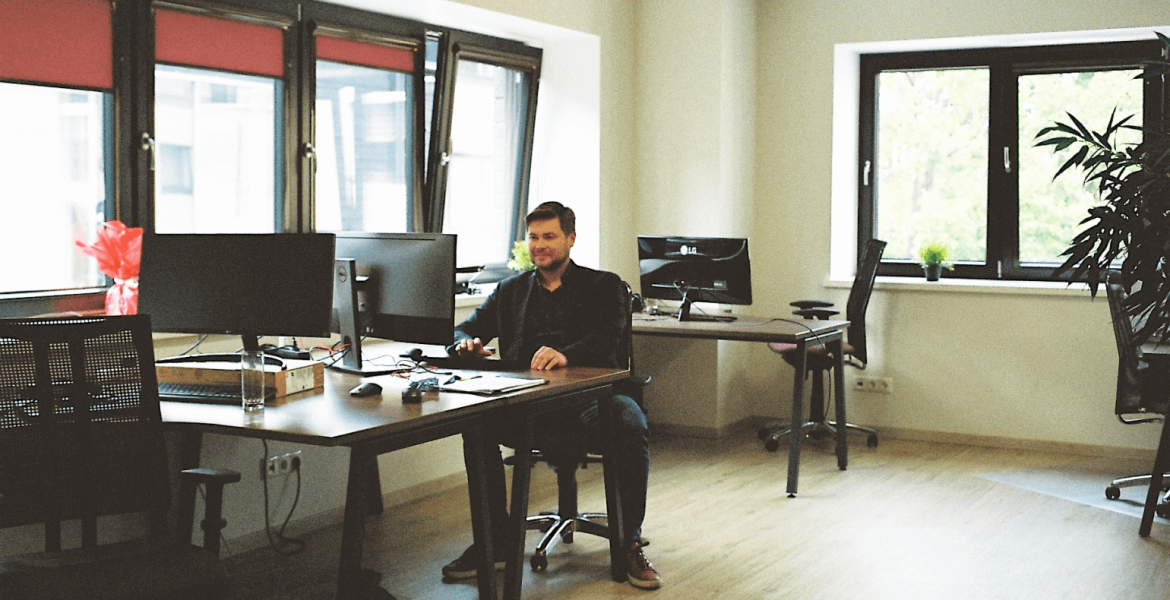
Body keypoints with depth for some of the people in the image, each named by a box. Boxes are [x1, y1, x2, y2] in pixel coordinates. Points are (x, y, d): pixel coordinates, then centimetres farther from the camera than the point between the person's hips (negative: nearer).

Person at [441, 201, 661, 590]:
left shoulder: (604, 286, 12)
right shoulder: (510, 291, 23)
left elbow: (608, 338, -7)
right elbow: (464, 329, 19)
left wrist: (565, 354, -29)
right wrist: (467, 344, -8)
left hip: (590, 400, -2)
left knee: (631, 421, -34)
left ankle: (630, 544, -18)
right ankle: (494, 542, -15)